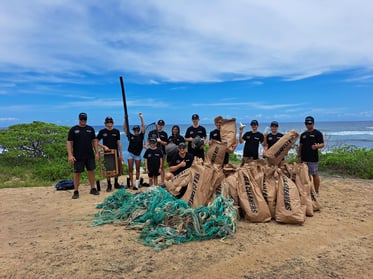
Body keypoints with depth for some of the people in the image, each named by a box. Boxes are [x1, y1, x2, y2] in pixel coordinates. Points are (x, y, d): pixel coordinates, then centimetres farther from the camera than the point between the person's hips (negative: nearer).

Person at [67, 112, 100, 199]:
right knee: (77, 173, 2)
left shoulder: (90, 129, 8)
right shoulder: (73, 129, -1)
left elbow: (94, 141, 10)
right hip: (78, 156, -3)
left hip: (90, 155, 3)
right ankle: (76, 191, 12)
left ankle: (93, 189, 18)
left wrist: (97, 152, 4)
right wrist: (70, 155, -13)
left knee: (91, 171, 7)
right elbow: (69, 143, -4)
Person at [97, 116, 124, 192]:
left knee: (118, 169, 5)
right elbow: (96, 142, 4)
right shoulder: (102, 131, -1)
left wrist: (121, 154, 3)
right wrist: (104, 146, -12)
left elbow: (119, 143, 6)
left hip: (115, 153, 2)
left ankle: (116, 183, 23)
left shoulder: (116, 131, 4)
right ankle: (109, 185, 15)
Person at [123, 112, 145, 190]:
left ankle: (137, 183, 10)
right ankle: (131, 183, 3)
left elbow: (143, 127, -8)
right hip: (131, 154, 1)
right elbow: (125, 128, -1)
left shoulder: (141, 136, -1)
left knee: (137, 169, 5)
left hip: (138, 154, 0)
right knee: (130, 169, -1)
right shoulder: (130, 136, 1)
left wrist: (141, 118, -13)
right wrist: (125, 119, -9)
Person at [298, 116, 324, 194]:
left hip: (313, 159, -5)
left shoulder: (317, 133, -2)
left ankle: (316, 191, 9)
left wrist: (317, 146, -29)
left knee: (315, 175, 0)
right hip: (304, 158, 5)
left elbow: (322, 144, -7)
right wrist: (299, 156, 10)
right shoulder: (303, 134, 14)